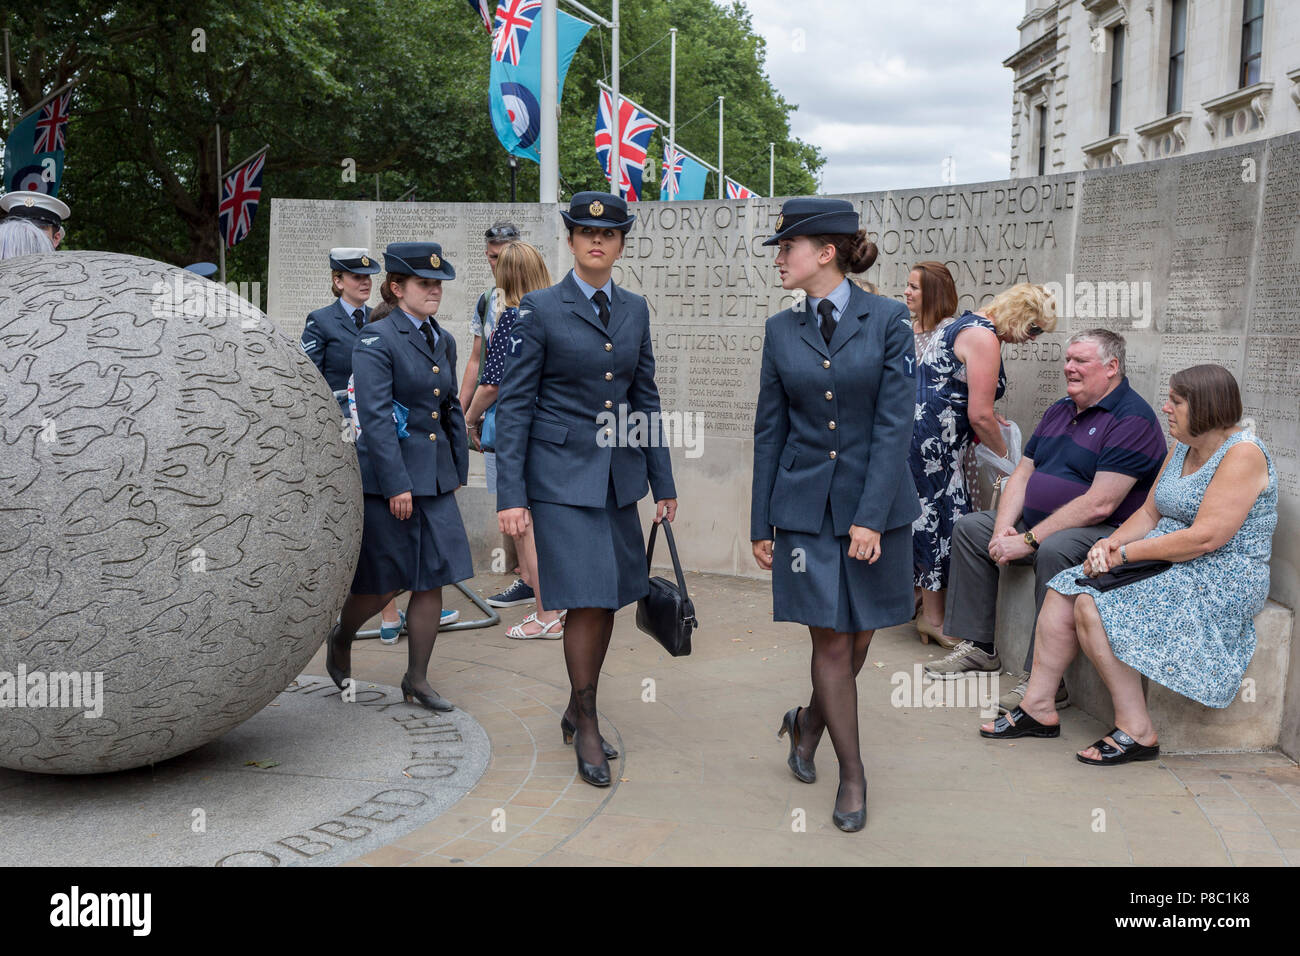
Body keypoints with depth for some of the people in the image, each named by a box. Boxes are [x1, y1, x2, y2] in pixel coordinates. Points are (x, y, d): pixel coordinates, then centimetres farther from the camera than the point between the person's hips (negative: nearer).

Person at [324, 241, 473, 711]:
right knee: (383, 584, 4)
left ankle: (417, 680, 18)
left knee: (433, 581, 5)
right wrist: (397, 484, -20)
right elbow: (375, 416, -17)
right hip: (386, 476, -6)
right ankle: (340, 638, 35)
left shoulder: (443, 341, 11)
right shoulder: (376, 339, -10)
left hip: (436, 477, 6)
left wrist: (459, 472, 16)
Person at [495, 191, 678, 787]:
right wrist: (510, 494, -13)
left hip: (618, 473, 6)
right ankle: (588, 727, 11)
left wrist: (663, 482, 11)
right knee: (588, 600, -8)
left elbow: (644, 398, 13)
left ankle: (576, 713, 29)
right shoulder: (540, 309, -6)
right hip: (560, 474, -5)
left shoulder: (635, 310, 9)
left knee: (611, 598, 10)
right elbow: (514, 404, -7)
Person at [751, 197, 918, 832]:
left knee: (859, 633, 10)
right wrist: (761, 525, 5)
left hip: (876, 501, -1)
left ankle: (809, 723, 38)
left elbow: (894, 422, -10)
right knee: (831, 637, 2)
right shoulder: (782, 331, 4)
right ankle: (852, 775, 17)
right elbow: (769, 431, 6)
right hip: (805, 504, 1)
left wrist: (870, 516, -17)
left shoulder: (888, 320, -5)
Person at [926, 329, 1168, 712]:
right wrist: (1004, 528, -6)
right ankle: (977, 647, 5)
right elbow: (1023, 472, 12)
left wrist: (1028, 541, -25)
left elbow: (1100, 504, -25)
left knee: (1054, 550, -38)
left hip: (1105, 533, -9)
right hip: (1038, 522, 10)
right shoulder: (1060, 409, 13)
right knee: (970, 527, 4)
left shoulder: (1131, 419, -17)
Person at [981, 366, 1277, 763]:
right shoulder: (1183, 449, 12)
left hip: (1221, 581, -9)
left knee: (1093, 607, -25)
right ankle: (1038, 708, 0)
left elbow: (1206, 537, -24)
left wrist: (1126, 553, -19)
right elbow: (1150, 513, 13)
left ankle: (1136, 731, -15)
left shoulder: (1243, 454, -16)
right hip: (1167, 563, 9)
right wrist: (1113, 542, -9)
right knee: (1064, 592, -5)